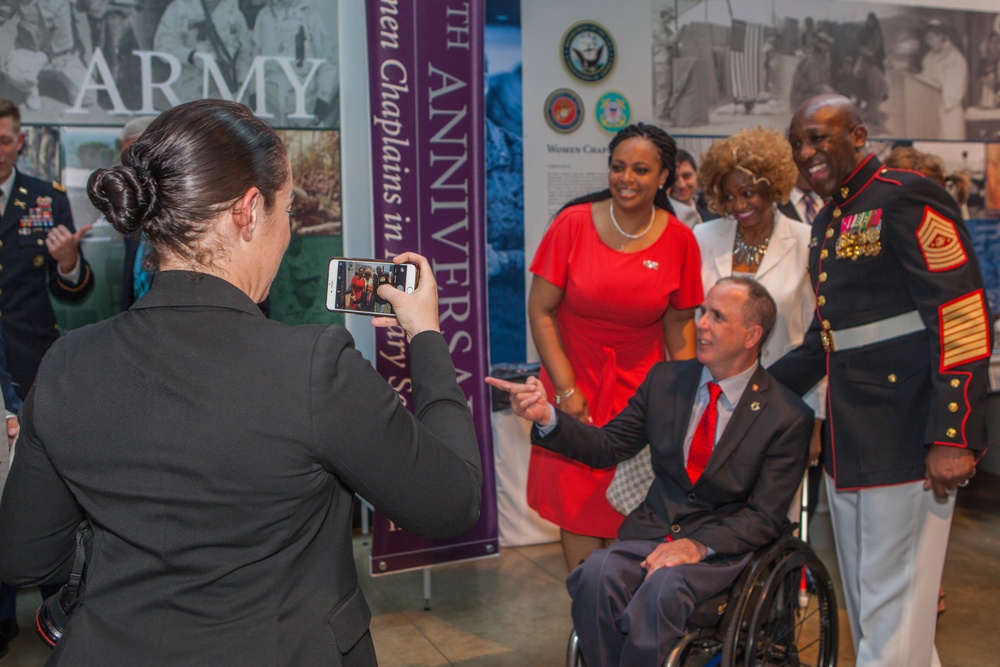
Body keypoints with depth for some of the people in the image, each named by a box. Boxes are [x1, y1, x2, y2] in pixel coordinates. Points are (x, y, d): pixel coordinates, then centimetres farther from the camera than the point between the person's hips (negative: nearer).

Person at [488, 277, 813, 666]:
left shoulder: (788, 417, -5)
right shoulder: (666, 379, 7)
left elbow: (764, 518, -6)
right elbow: (608, 446, 7)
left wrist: (700, 545, -22)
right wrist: (547, 417, -10)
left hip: (721, 546, -3)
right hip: (651, 530, 3)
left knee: (663, 589, -34)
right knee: (597, 575, -28)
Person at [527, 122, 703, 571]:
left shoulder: (679, 239, -3)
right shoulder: (573, 224, -9)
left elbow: (679, 321, 7)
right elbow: (540, 310, -6)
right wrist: (566, 388, -10)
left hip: (642, 388, 1)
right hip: (576, 385, -1)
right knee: (580, 507, 3)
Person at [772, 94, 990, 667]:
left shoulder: (905, 198, -9)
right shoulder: (829, 223, 17)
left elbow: (964, 316, -17)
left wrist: (952, 437, -22)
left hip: (906, 446, -9)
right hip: (848, 446, 9)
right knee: (864, 612, 19)